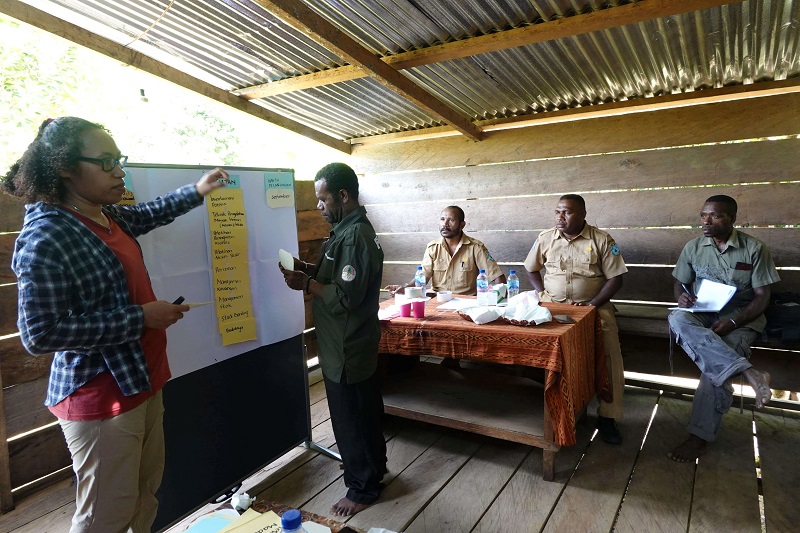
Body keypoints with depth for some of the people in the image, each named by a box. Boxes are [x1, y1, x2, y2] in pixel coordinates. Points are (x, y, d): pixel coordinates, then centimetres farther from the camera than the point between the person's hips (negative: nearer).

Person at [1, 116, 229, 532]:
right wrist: (140, 317, -23)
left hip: (142, 382, 8)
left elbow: (147, 215, 28)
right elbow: (40, 334, -24)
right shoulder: (45, 237, -21)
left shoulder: (109, 216, 5)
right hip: (100, 399, -8)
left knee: (147, 492, 20)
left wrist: (196, 191, 23)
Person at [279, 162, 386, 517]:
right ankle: (372, 464, 42)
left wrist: (307, 284, -18)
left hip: (347, 347, -10)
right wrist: (308, 269, 3)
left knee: (350, 417, 5)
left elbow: (346, 297, -27)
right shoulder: (352, 229, 9)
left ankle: (363, 487, 22)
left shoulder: (354, 236, -24)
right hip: (355, 342, 10)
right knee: (364, 411, 23)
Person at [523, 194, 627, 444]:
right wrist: (542, 293, 3)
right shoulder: (545, 238, 8)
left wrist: (592, 304, -14)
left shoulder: (601, 240, 0)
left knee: (610, 349, -25)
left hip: (594, 305, -1)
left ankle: (607, 417, -10)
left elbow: (615, 278, -1)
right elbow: (531, 268, 19)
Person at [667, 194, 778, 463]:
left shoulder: (755, 249, -3)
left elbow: (762, 296, -4)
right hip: (701, 314, 3)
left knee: (717, 362, -32)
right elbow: (680, 284, 12)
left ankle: (700, 436, -21)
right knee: (677, 320, -35)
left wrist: (733, 322, -20)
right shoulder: (693, 247, 5)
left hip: (740, 317, -2)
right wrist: (681, 297, -14)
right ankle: (750, 373, -39)